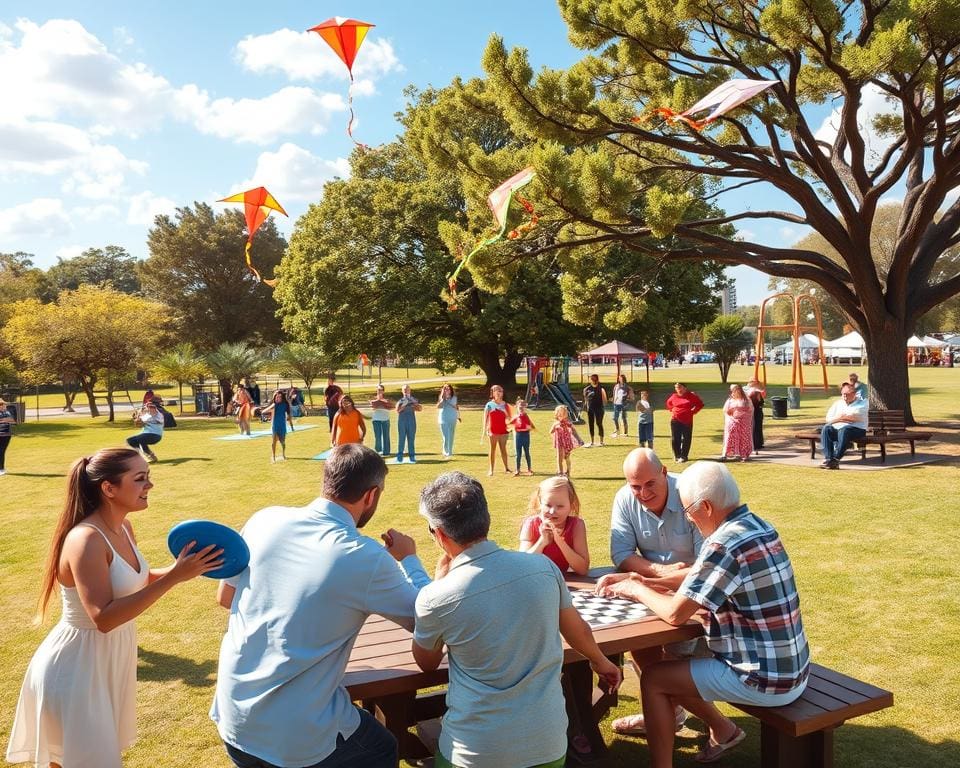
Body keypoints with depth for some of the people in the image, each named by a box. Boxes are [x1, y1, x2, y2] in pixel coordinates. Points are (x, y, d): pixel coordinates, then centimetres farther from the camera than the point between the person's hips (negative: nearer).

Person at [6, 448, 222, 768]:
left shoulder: (123, 527, -2)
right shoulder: (86, 540, -28)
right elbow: (104, 618, -34)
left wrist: (178, 569, -6)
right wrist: (172, 578, -37)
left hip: (110, 657, 8)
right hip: (77, 666, -8)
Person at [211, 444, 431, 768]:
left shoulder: (264, 520, -5)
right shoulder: (367, 559, -18)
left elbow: (225, 597, 10)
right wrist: (408, 558, 11)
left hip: (231, 718, 5)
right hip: (296, 739, -4)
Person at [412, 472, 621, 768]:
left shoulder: (435, 598, -16)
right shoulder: (543, 567, -8)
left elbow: (427, 663, 6)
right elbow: (579, 631, 11)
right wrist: (601, 662, 31)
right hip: (548, 741, 3)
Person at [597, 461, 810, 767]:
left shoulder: (726, 545, -26)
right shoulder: (756, 526, 3)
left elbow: (675, 614, -22)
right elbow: (700, 575, 13)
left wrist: (636, 590, -3)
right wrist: (638, 579, 9)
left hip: (765, 679, -9)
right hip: (789, 667, 9)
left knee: (653, 678, 2)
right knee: (672, 666, 18)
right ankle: (723, 729, 27)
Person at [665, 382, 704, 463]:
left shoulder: (691, 396, -3)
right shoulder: (674, 396, 3)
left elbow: (700, 404, 6)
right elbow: (668, 403, 25)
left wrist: (693, 411, 1)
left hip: (687, 421, -2)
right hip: (675, 421, 2)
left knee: (686, 439, 2)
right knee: (675, 439, 3)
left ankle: (683, 456, 9)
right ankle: (677, 456, 15)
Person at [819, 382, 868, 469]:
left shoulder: (862, 403, 9)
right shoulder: (838, 403, 22)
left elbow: (858, 417, -10)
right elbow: (828, 419, 12)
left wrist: (841, 416, -2)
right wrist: (839, 419, -7)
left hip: (856, 429, -4)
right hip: (837, 428, 4)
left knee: (844, 430, -38)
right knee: (826, 428, -28)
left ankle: (836, 459, -41)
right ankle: (828, 458, -39)